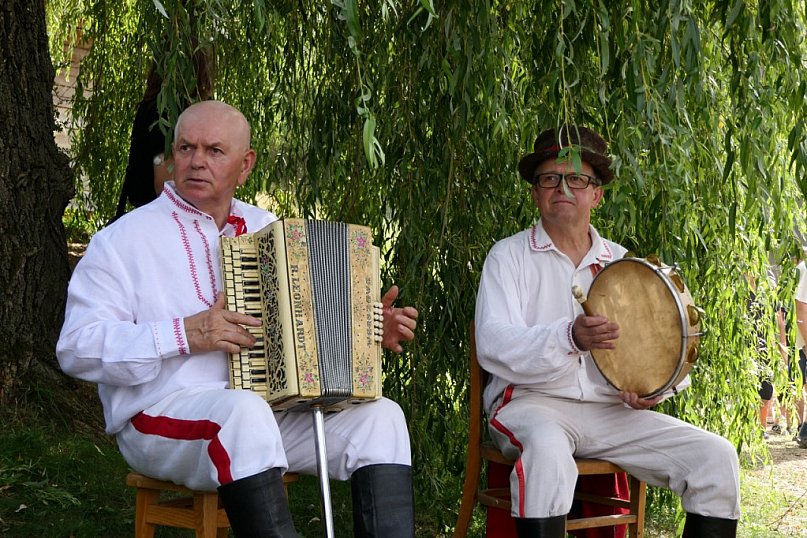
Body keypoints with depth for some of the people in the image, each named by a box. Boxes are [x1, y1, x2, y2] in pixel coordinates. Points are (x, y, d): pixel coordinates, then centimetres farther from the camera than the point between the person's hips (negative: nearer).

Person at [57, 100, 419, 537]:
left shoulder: (266, 228, 16)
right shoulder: (123, 239, -1)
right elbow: (76, 349, -10)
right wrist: (185, 335, -18)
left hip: (272, 407, 6)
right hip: (162, 416, -6)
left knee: (381, 416, -11)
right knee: (244, 411, -37)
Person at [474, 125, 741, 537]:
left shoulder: (621, 263, 15)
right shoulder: (510, 256, 2)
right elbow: (493, 345, -12)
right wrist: (570, 337, -28)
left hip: (612, 410, 4)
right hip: (532, 402, -4)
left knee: (716, 456, -13)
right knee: (547, 448, -40)